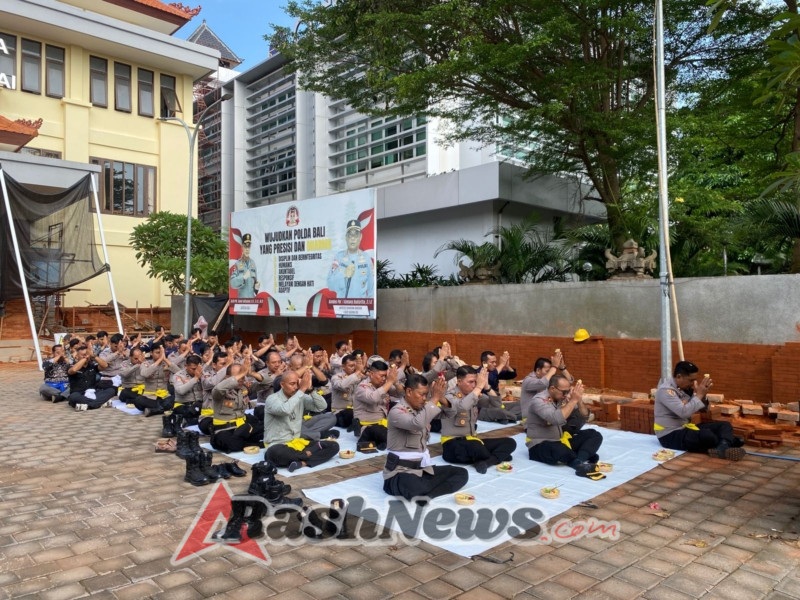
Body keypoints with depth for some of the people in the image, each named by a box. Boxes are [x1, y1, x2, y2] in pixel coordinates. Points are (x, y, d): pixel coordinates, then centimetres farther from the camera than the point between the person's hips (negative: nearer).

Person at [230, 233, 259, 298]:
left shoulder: (253, 263, 10)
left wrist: (256, 287, -5)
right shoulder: (237, 264, -4)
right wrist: (243, 277, -26)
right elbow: (233, 283, -14)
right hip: (241, 299, -4)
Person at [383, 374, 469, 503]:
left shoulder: (422, 408, 10)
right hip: (400, 472, -9)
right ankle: (421, 492, -6)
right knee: (418, 488, -43)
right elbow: (417, 423, -35)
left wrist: (441, 397, -9)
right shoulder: (396, 412, -16)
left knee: (462, 473, -1)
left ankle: (425, 494, -18)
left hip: (423, 467, 9)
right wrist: (435, 398, -29)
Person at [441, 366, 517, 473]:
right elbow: (462, 407, -34)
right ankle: (497, 457, -10)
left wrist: (486, 386, -11)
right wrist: (479, 387, -27)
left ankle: (485, 462, -28)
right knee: (476, 447, -41)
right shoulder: (450, 396, -12)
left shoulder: (475, 396, 8)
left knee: (510, 442, -6)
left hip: (471, 440, 8)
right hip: (453, 444, -8)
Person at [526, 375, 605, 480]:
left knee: (594, 435, -8)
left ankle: (579, 462, -31)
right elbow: (557, 419, -34)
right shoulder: (539, 400, -18)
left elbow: (584, 416, 6)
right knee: (558, 449, -42)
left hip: (561, 441, 8)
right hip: (540, 446, -8)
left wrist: (579, 400, -13)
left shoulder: (563, 398, 3)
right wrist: (573, 400, -26)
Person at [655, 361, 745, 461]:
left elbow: (702, 409, 14)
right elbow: (684, 412, -30)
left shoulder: (686, 388, 8)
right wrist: (699, 394, -20)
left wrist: (703, 395, -7)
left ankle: (722, 448, -35)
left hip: (685, 428, 10)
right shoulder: (665, 390, -19)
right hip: (670, 435, -10)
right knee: (706, 435, -34)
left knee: (724, 425, -4)